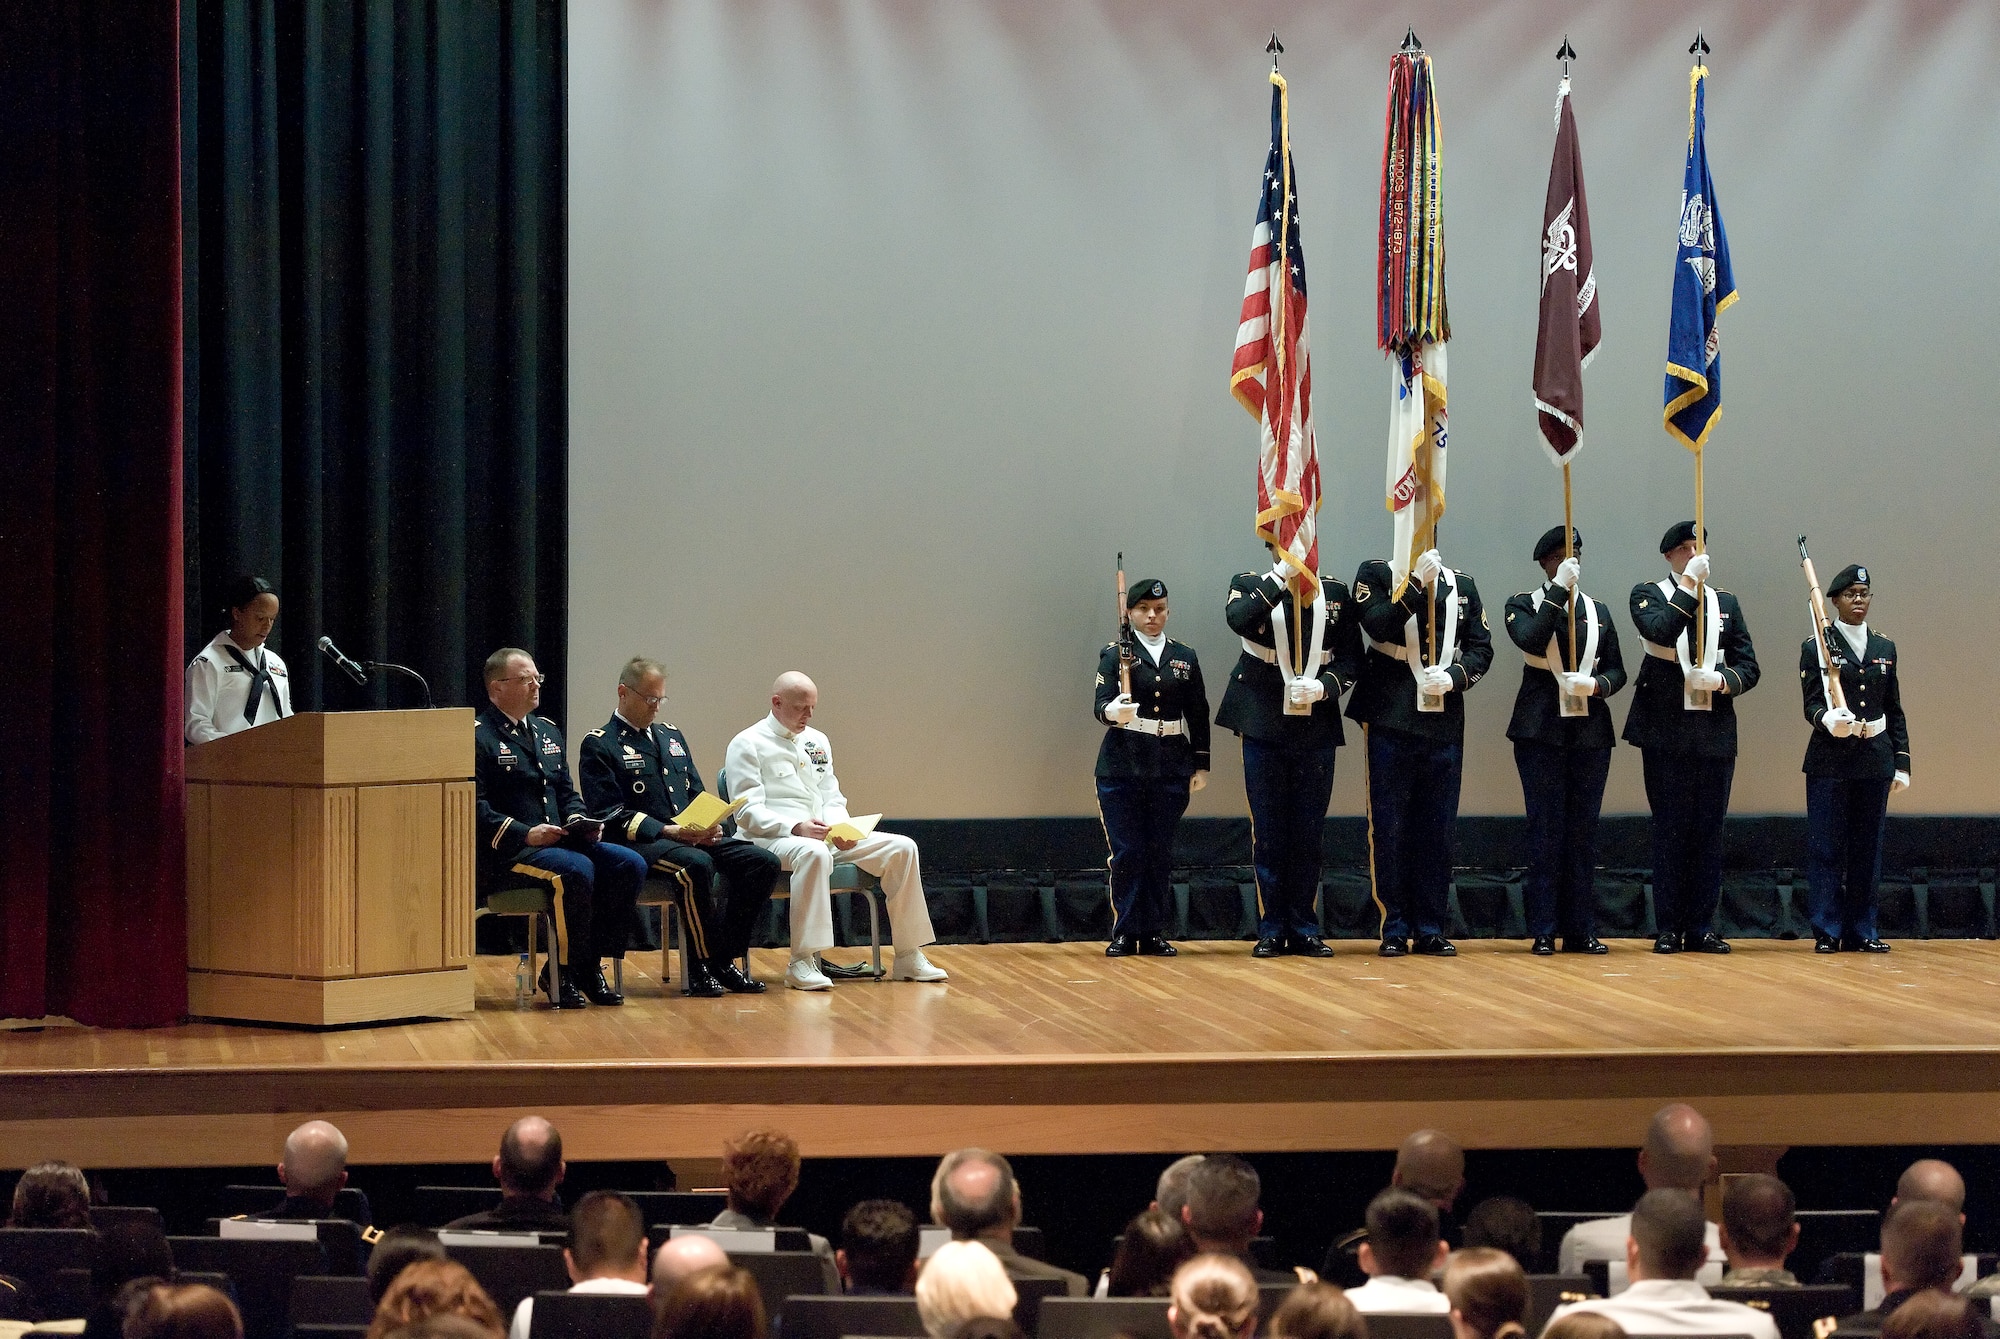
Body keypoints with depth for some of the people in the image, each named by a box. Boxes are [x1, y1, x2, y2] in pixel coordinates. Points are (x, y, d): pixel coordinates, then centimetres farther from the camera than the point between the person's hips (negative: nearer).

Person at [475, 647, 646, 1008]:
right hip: (508, 851, -8)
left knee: (630, 864, -14)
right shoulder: (477, 737, -4)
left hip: (560, 840, 8)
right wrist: (526, 834, -22)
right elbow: (475, 808, -13)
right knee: (577, 870, -34)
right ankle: (561, 974, -18)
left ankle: (589, 965, -7)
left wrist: (582, 823, 2)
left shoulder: (547, 731, 22)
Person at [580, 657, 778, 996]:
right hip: (641, 842, -7)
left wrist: (711, 825, -2)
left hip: (694, 837, 7)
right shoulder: (599, 745, 0)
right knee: (697, 865, -38)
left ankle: (723, 959, -11)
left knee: (763, 862, -15)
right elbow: (609, 814, -10)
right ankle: (700, 966, -25)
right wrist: (669, 831, -20)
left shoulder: (671, 736, 23)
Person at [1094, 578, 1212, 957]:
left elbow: (1198, 715, 13)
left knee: (1161, 853, 4)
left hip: (1171, 769, 3)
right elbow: (1101, 705, -11)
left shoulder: (1185, 657, 10)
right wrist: (1112, 711, -34)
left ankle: (1154, 933, 10)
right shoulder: (1115, 655, 1)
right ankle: (1125, 933, 4)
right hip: (1123, 766, -3)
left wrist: (1200, 765, 9)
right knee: (1127, 852, -3)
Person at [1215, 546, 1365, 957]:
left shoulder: (1335, 594, 8)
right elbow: (1238, 619, -21)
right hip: (1264, 727, -2)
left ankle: (1305, 930, 12)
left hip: (1317, 729, 2)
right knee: (1268, 831, 2)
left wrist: (1323, 686, -13)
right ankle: (1272, 931, 8)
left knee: (1310, 833, 5)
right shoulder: (1250, 586, 2)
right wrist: (1282, 576, -24)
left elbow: (1350, 658, 5)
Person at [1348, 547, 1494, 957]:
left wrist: (1453, 677, -10)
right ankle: (1395, 930, 5)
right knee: (1390, 827, -1)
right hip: (1392, 720, -3)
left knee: (1437, 828, 5)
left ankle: (1431, 930, 11)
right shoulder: (1375, 574, 3)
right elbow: (1377, 626, -14)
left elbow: (1481, 648, 8)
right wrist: (1418, 583, -18)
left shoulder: (1462, 585, 12)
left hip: (1445, 723, 3)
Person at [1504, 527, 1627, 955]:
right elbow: (1532, 641, -18)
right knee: (1545, 828, -2)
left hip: (1591, 731, 3)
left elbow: (1616, 670, 11)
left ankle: (1582, 930, 8)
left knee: (1584, 830, 4)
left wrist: (1595, 685, -11)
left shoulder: (1599, 611, 14)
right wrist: (1559, 590, -17)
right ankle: (1543, 931, 0)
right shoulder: (1524, 605, 3)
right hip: (1541, 731, -3)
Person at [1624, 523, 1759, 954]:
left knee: (1709, 830, 4)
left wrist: (1721, 680, -10)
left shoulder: (1725, 602, 15)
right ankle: (1669, 929, 4)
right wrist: (1689, 583, -20)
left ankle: (1701, 928, 9)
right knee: (1670, 829, -1)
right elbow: (1660, 631, -18)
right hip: (1666, 731, -3)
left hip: (1715, 734, 3)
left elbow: (1748, 667, 11)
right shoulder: (1649, 594, 4)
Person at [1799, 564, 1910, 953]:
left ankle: (1861, 932, 11)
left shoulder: (1885, 648, 13)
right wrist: (1828, 720, -29)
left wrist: (1901, 762, 10)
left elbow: (1895, 711, 15)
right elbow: (1812, 705, -6)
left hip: (1875, 760, 4)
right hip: (1830, 761, -4)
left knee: (1867, 849, 6)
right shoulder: (1817, 648, 0)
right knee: (1826, 848, -2)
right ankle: (1827, 932, 1)